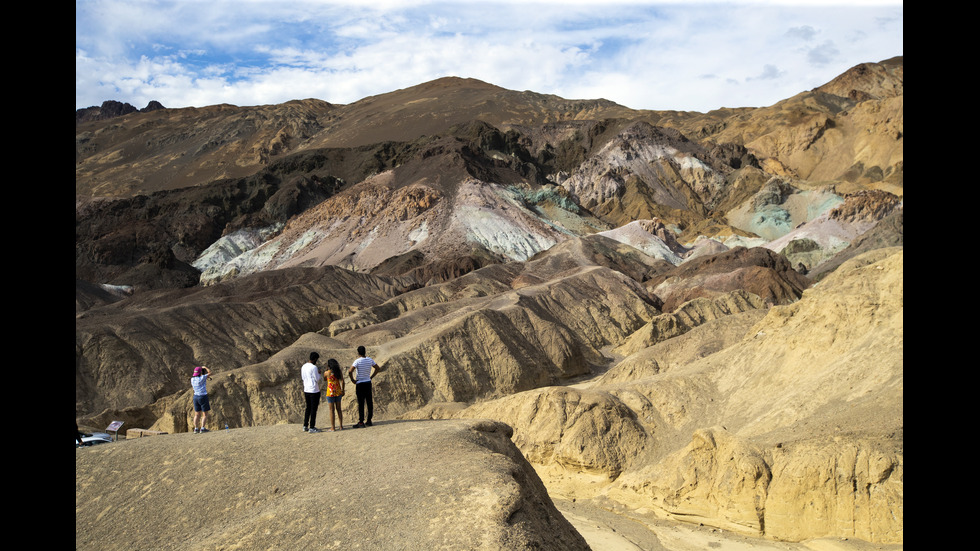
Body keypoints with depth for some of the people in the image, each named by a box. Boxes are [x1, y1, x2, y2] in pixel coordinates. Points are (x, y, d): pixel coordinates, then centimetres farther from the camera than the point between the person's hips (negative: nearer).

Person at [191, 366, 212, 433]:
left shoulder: (192, 379, 3)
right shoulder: (202, 378, -15)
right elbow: (210, 372, -7)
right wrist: (204, 367, 8)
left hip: (196, 397, 6)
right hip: (203, 397, -6)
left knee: (197, 414, 9)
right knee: (205, 414, -1)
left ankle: (196, 429, 4)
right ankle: (202, 428, -8)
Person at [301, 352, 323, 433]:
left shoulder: (304, 366, 8)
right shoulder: (314, 367, -16)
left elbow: (303, 379, 14)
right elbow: (317, 379, -13)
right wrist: (319, 373, 1)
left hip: (306, 390, 8)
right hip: (314, 391, -8)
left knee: (308, 408, 16)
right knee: (314, 409, 0)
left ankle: (305, 426, 17)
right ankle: (312, 427, 2)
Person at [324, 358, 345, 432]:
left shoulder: (327, 372, -11)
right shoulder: (339, 371, 0)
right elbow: (342, 381, -3)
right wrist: (342, 390, 3)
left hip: (330, 392, -4)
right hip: (338, 392, 4)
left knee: (331, 410, 2)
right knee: (338, 409, 15)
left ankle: (333, 427, 5)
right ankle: (341, 426, 18)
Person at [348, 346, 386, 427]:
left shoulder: (357, 361, -13)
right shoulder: (370, 360, 3)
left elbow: (350, 372, -23)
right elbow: (378, 368, 13)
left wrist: (353, 380, -9)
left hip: (360, 383, -4)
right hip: (368, 383, 4)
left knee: (361, 403, -2)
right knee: (369, 402, 9)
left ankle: (361, 422, 0)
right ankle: (369, 421, 13)